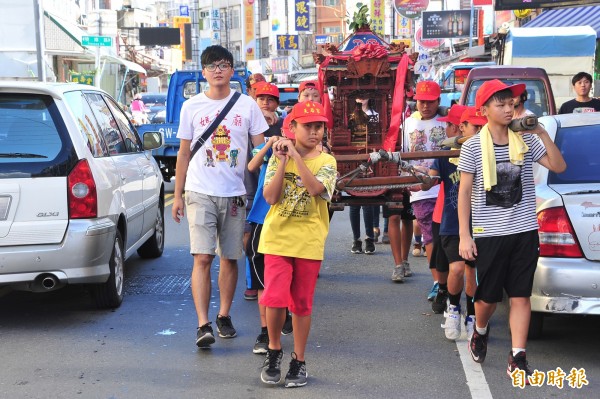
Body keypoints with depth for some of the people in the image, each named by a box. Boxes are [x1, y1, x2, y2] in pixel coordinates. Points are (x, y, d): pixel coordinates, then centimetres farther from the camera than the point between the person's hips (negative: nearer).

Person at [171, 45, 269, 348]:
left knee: (230, 258, 8)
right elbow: (184, 153, 10)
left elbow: (261, 148, 8)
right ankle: (203, 325, -12)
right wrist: (177, 195, 7)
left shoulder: (247, 105, 6)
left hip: (235, 193, 1)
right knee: (202, 258, -11)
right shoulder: (192, 107, 6)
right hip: (200, 192, -1)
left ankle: (224, 316, 24)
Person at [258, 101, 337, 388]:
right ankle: (274, 350, 13)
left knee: (302, 303, 6)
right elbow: (270, 197, -7)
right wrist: (283, 161, -12)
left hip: (309, 242, 0)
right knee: (275, 298, -12)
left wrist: (296, 156, -18)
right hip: (278, 238, 0)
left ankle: (299, 361, 20)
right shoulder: (278, 157, 5)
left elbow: (314, 188, -18)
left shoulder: (326, 162, 2)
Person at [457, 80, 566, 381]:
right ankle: (480, 333, 39)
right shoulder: (473, 147, -3)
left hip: (524, 231, 2)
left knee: (521, 296, 1)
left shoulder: (526, 140, 3)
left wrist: (543, 134, -13)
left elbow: (559, 167, -2)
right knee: (488, 296, 9)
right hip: (488, 234, -2)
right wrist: (464, 235, -7)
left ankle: (517, 358, 6)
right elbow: (464, 192, -3)